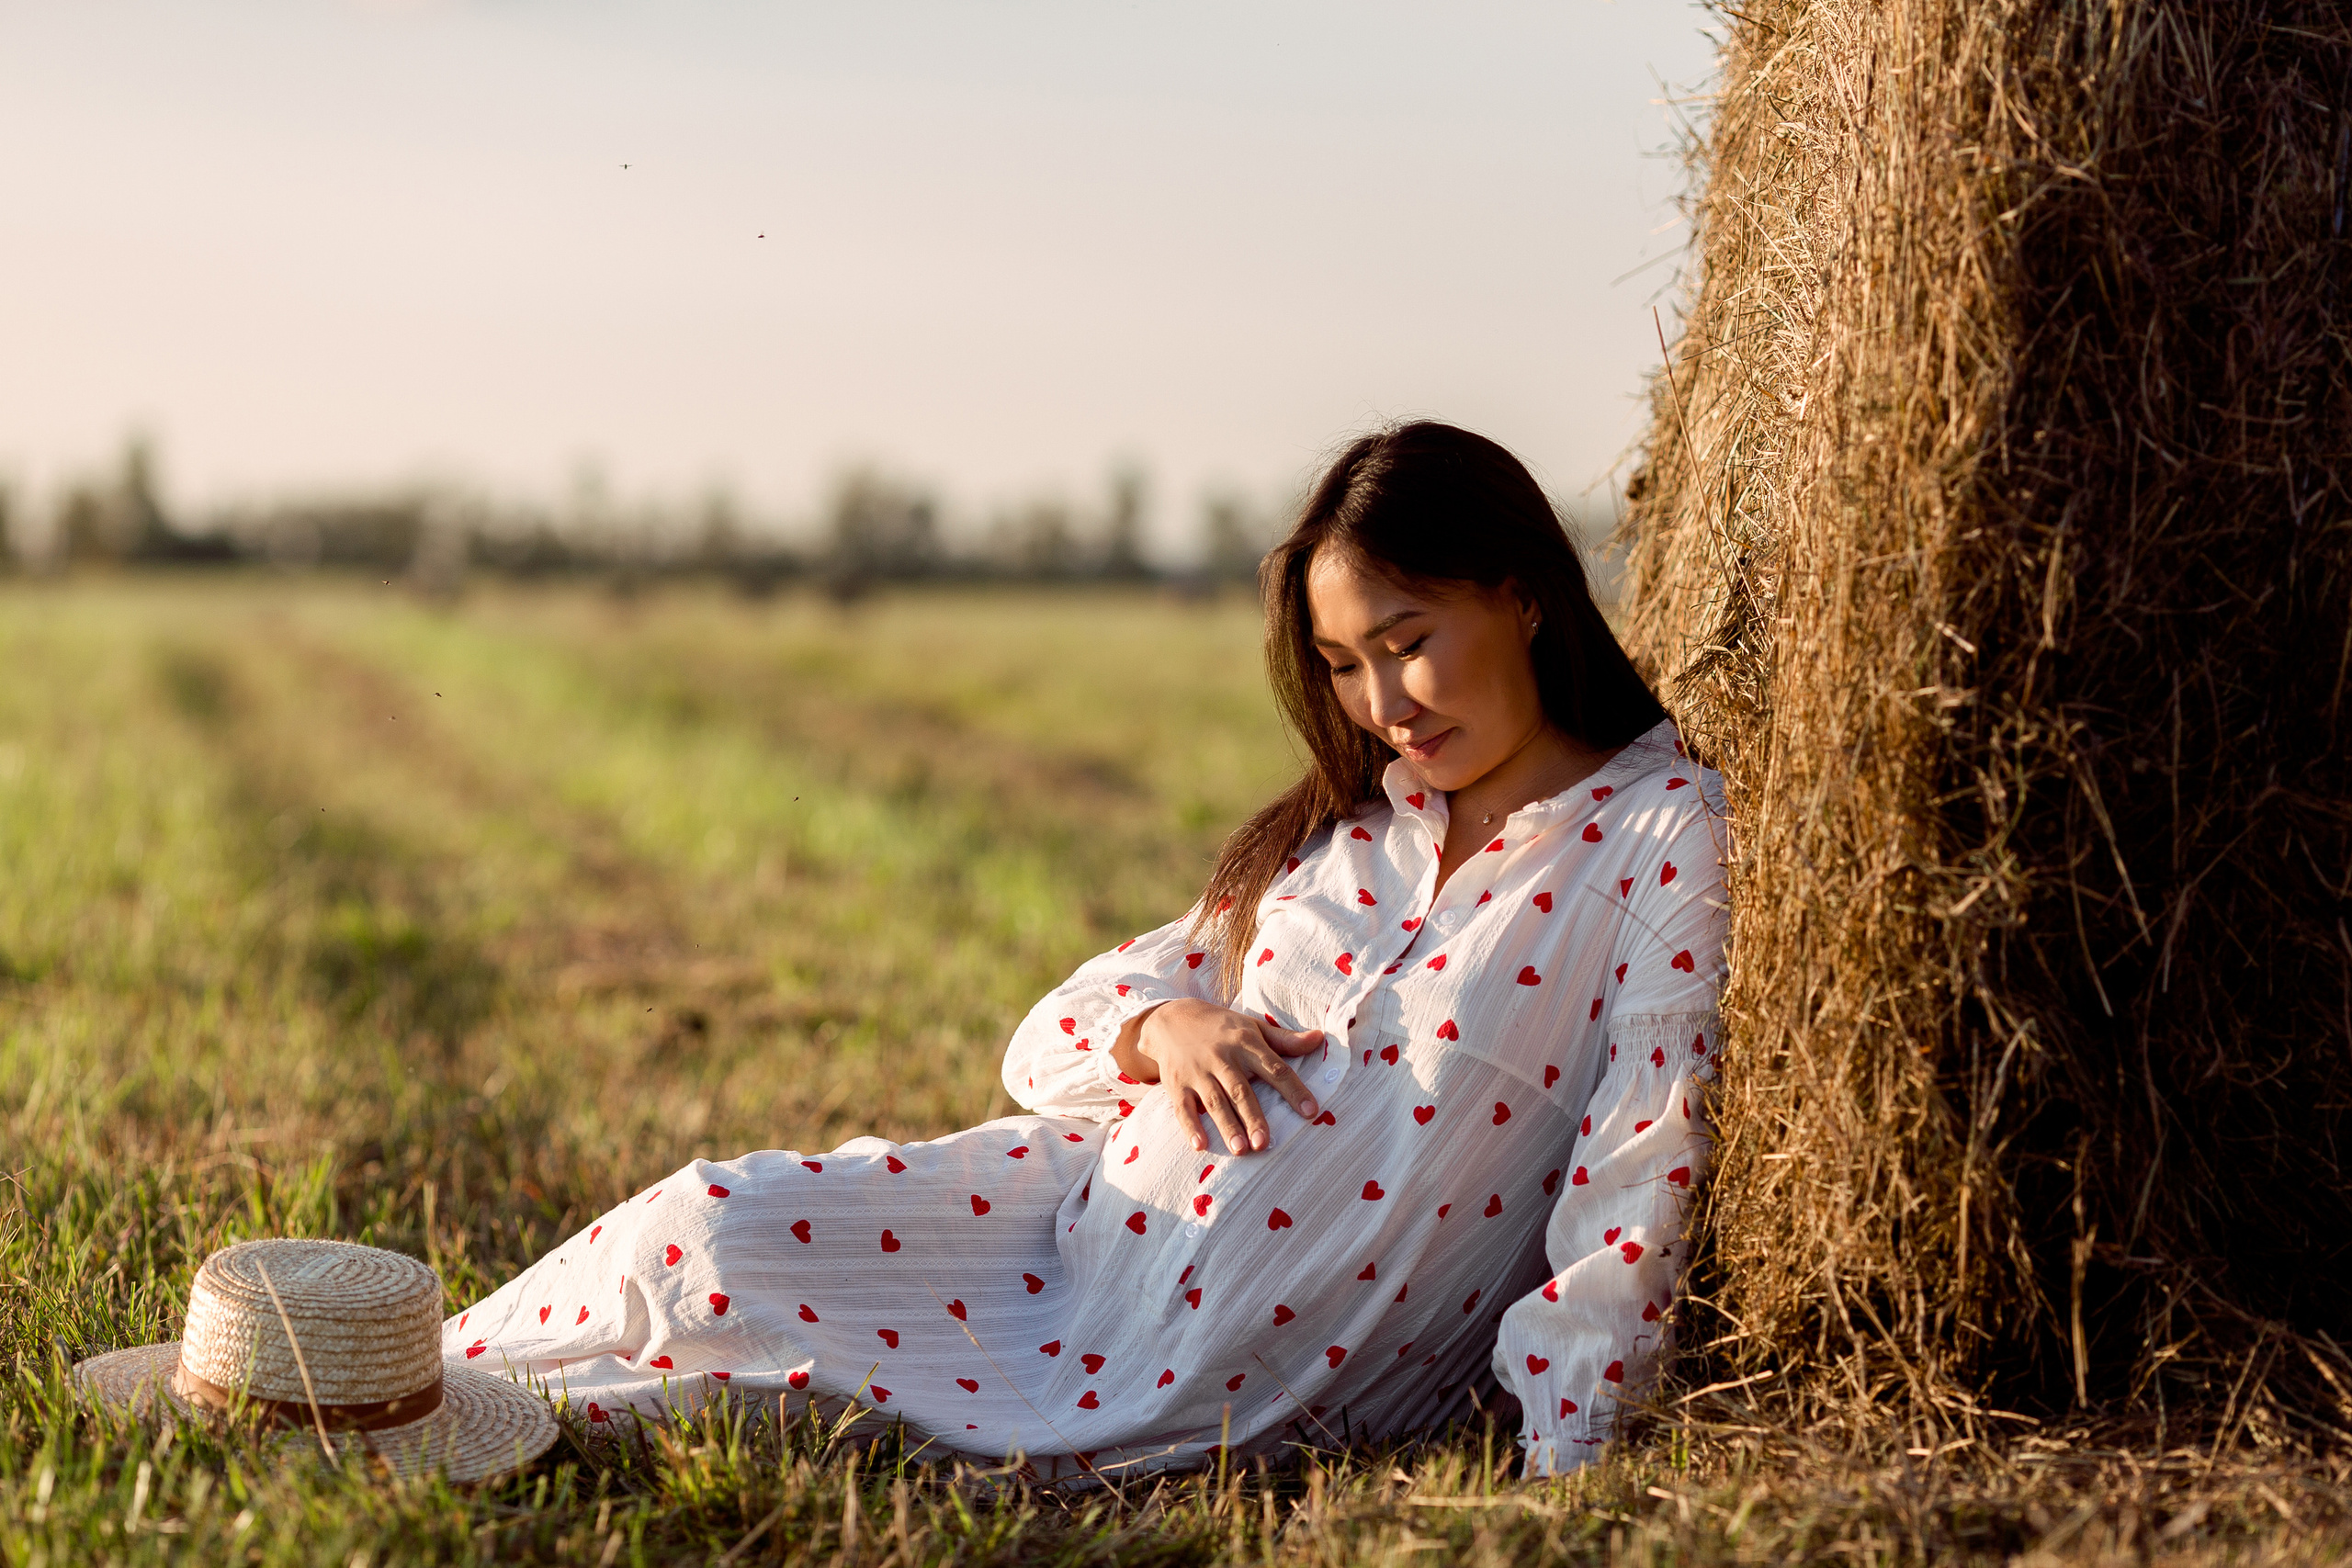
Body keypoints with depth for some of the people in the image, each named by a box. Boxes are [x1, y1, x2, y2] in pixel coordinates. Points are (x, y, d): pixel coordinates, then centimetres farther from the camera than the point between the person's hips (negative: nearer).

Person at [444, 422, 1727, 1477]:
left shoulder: (1663, 834, -6)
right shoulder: (1355, 823, 13)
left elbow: (1644, 1156, -12)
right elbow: (1058, 1033, 15)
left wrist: (1562, 1464, -20)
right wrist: (1161, 1027, -9)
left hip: (1251, 1386, -5)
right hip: (1098, 1197, 5)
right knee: (714, 1230, -13)